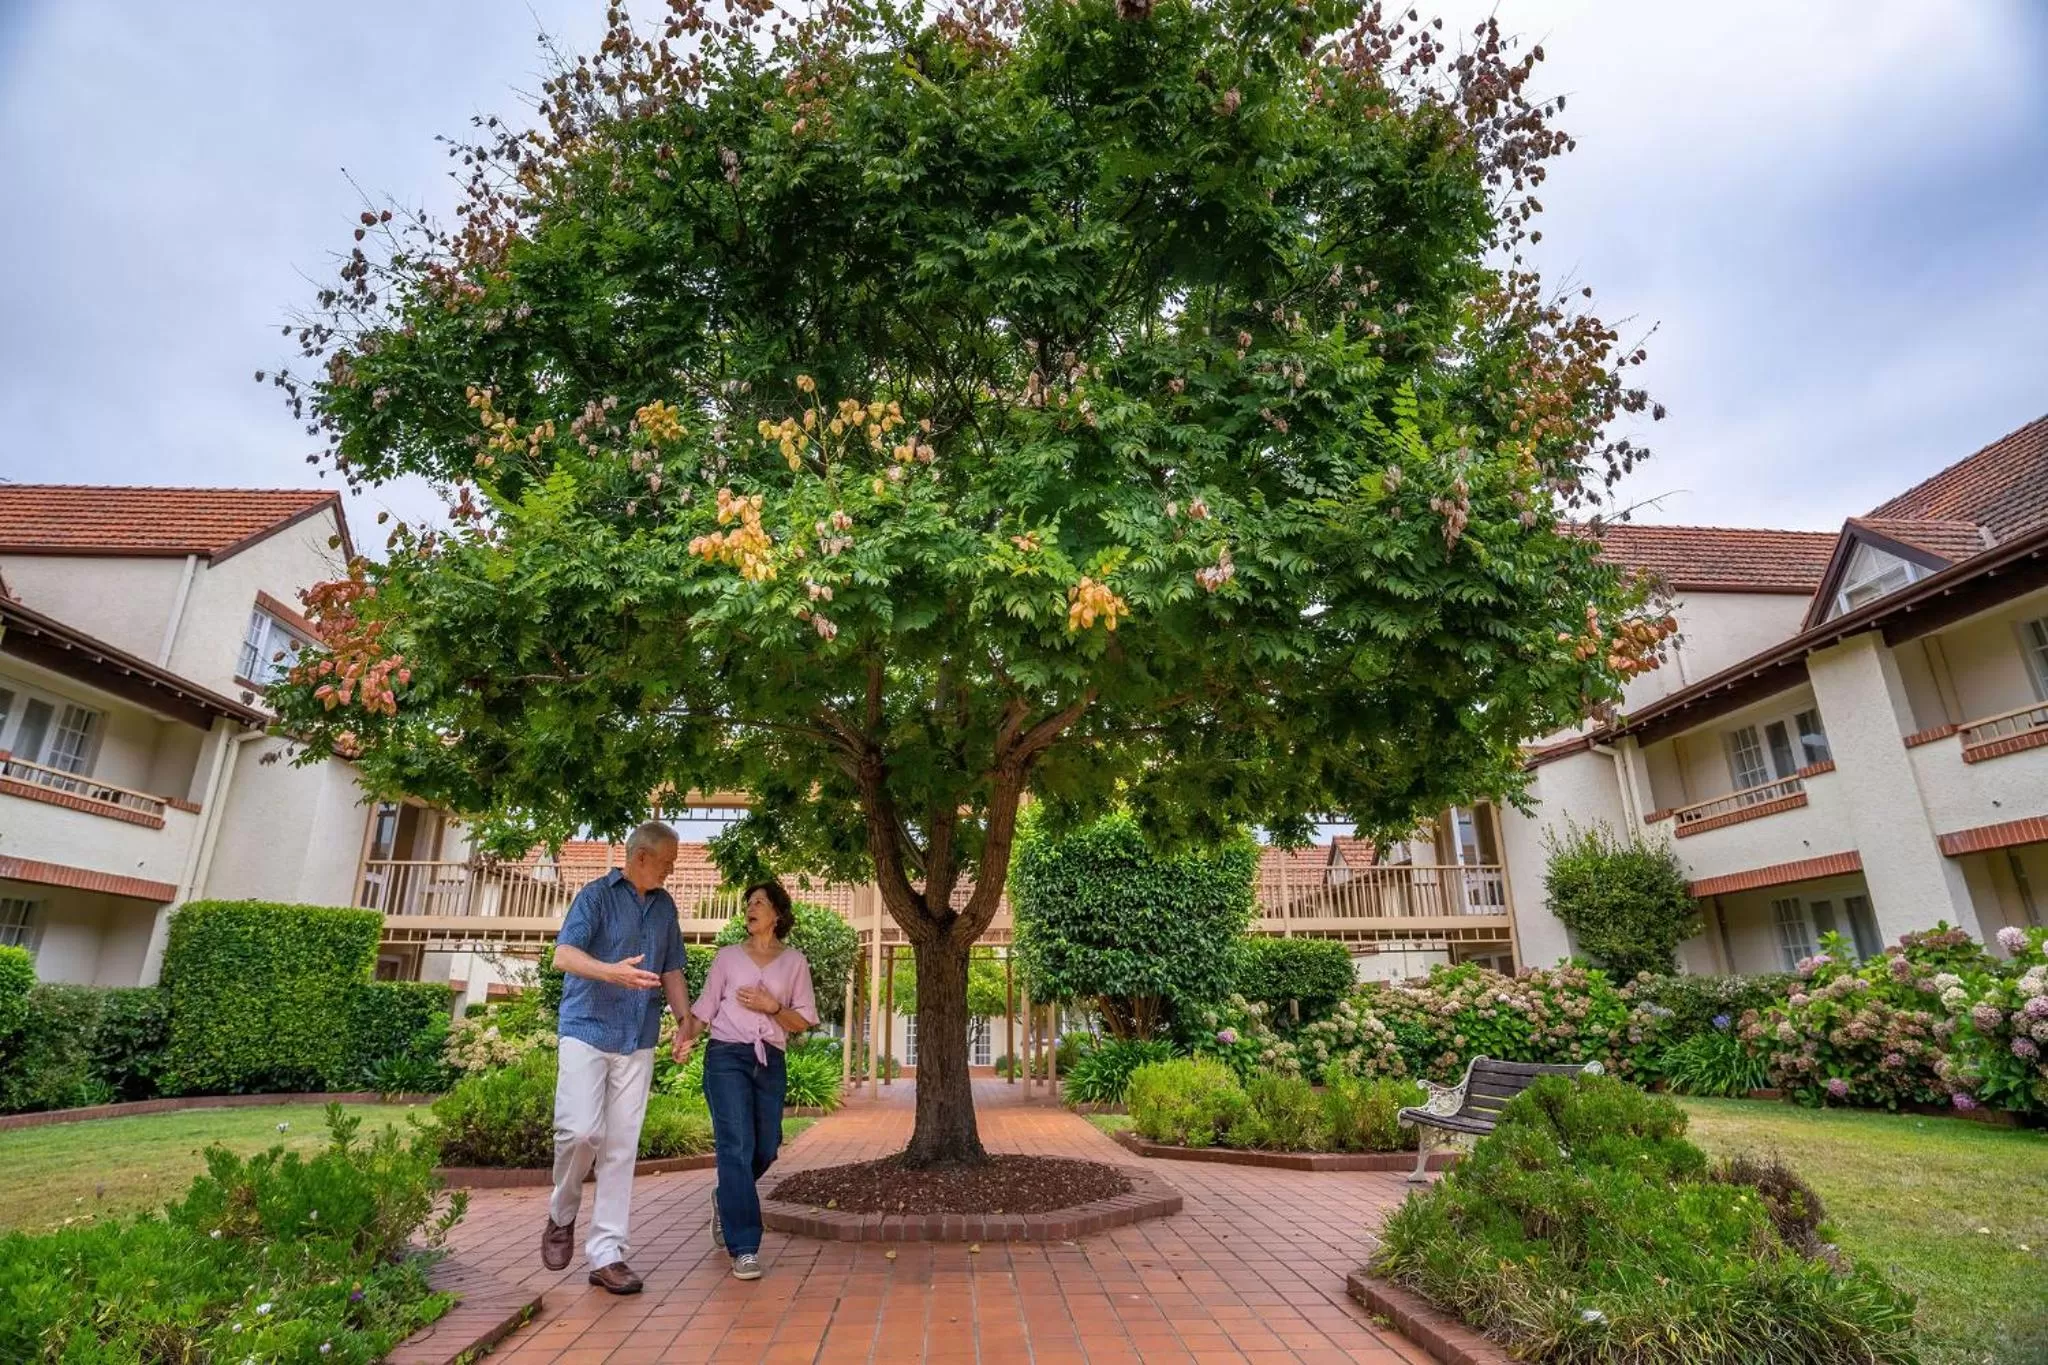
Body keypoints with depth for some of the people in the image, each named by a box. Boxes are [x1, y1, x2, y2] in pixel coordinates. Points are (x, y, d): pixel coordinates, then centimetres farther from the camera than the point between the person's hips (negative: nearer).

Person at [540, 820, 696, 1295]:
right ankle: (561, 1217, 16)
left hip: (638, 1041, 5)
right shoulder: (597, 895, -4)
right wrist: (612, 972, -35)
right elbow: (564, 954, -17)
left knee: (622, 1146, 4)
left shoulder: (664, 906, 12)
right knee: (580, 1130, -13)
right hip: (587, 1029, -4)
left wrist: (686, 1018, 4)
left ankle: (607, 1254, 11)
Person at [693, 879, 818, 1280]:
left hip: (770, 1062, 2)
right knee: (737, 1147, -10)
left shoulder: (794, 961, 7)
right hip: (727, 1056, -2)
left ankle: (726, 1200, 41)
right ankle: (744, 1249, -3)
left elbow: (803, 1021, 5)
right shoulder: (727, 956, 7)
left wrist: (772, 1007, -11)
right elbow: (704, 1009, 6)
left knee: (765, 1149, 10)